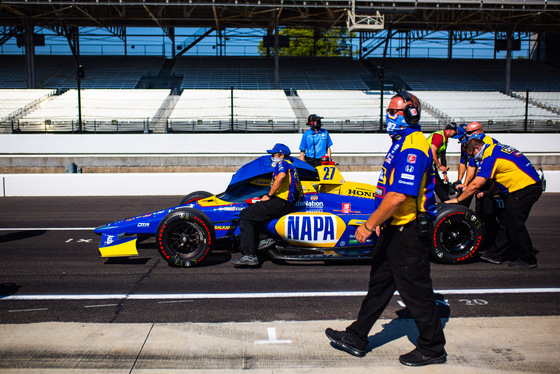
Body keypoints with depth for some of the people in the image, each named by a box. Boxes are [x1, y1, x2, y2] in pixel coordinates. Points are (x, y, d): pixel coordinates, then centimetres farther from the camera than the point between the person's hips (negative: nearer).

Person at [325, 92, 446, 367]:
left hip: (409, 231, -10)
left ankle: (432, 349, 20)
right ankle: (356, 338, 26)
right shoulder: (401, 143, 13)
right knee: (379, 283, 15)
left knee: (415, 289, 2)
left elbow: (398, 196, -28)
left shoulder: (413, 147, -21)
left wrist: (369, 225, -23)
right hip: (395, 228, 10)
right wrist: (383, 221, 19)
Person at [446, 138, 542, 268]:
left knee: (515, 226, -2)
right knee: (506, 224, 13)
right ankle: (496, 255, 19)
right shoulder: (497, 148, 14)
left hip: (524, 188, -10)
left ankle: (528, 259, 10)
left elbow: (476, 185, -17)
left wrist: (458, 199, -8)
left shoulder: (490, 157, -16)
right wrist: (488, 192, 18)